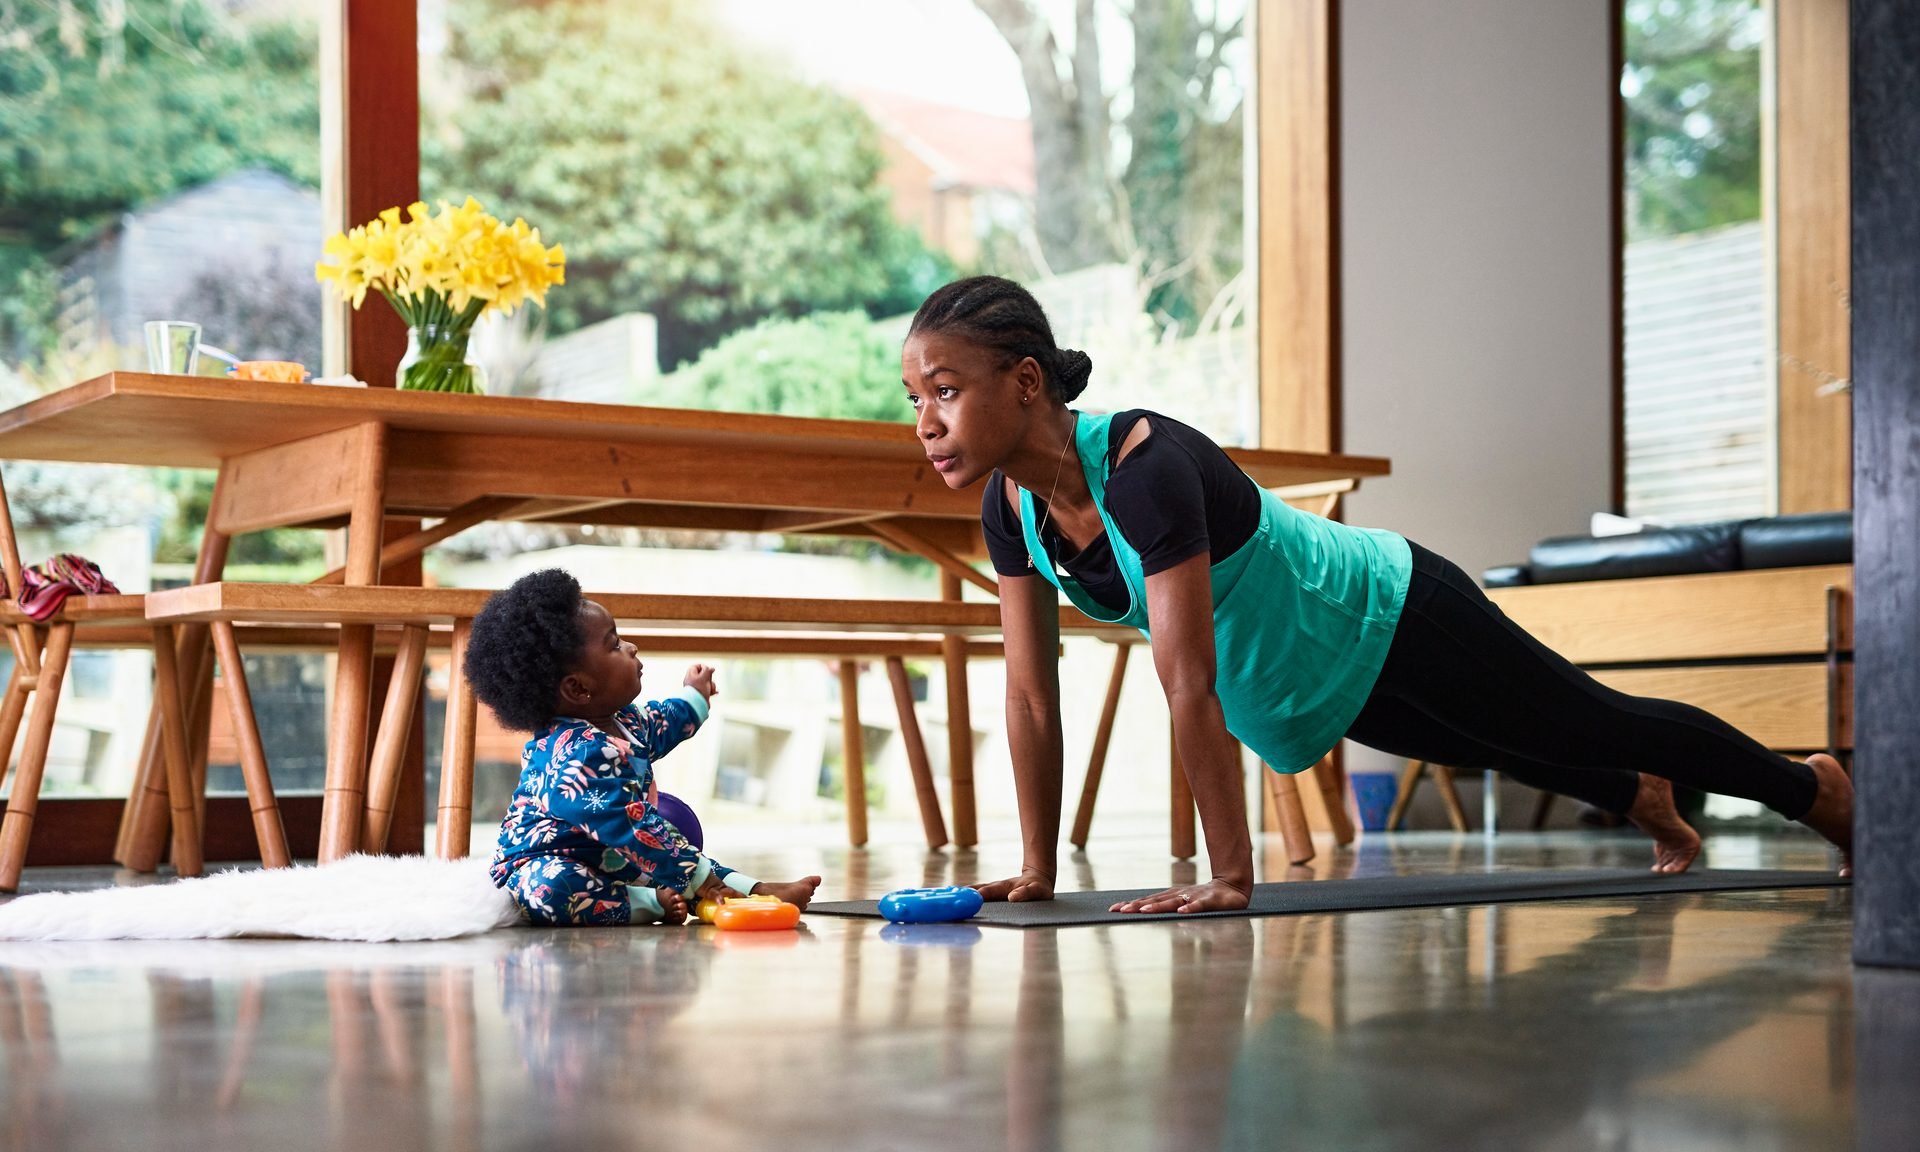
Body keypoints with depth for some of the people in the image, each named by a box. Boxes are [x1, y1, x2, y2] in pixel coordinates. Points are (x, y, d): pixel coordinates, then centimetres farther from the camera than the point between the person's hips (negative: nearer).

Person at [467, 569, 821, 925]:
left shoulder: (620, 723, 5)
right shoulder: (579, 753, -30)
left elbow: (659, 724, 32)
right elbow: (631, 829, -33)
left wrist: (694, 697, 48)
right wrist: (696, 875, -31)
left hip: (607, 863, 11)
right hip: (539, 866, -11)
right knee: (551, 888, -41)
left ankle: (759, 890, -1)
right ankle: (651, 905, -29)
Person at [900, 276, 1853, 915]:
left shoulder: (1146, 466, -39)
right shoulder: (1011, 507, -16)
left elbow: (1188, 684, -40)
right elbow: (1030, 694, -9)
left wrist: (1229, 877, -39)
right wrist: (1037, 870, -9)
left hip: (1394, 624, -7)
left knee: (1601, 726, 16)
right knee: (1518, 756, 32)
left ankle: (1815, 789, 42)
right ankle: (1645, 803, 62)